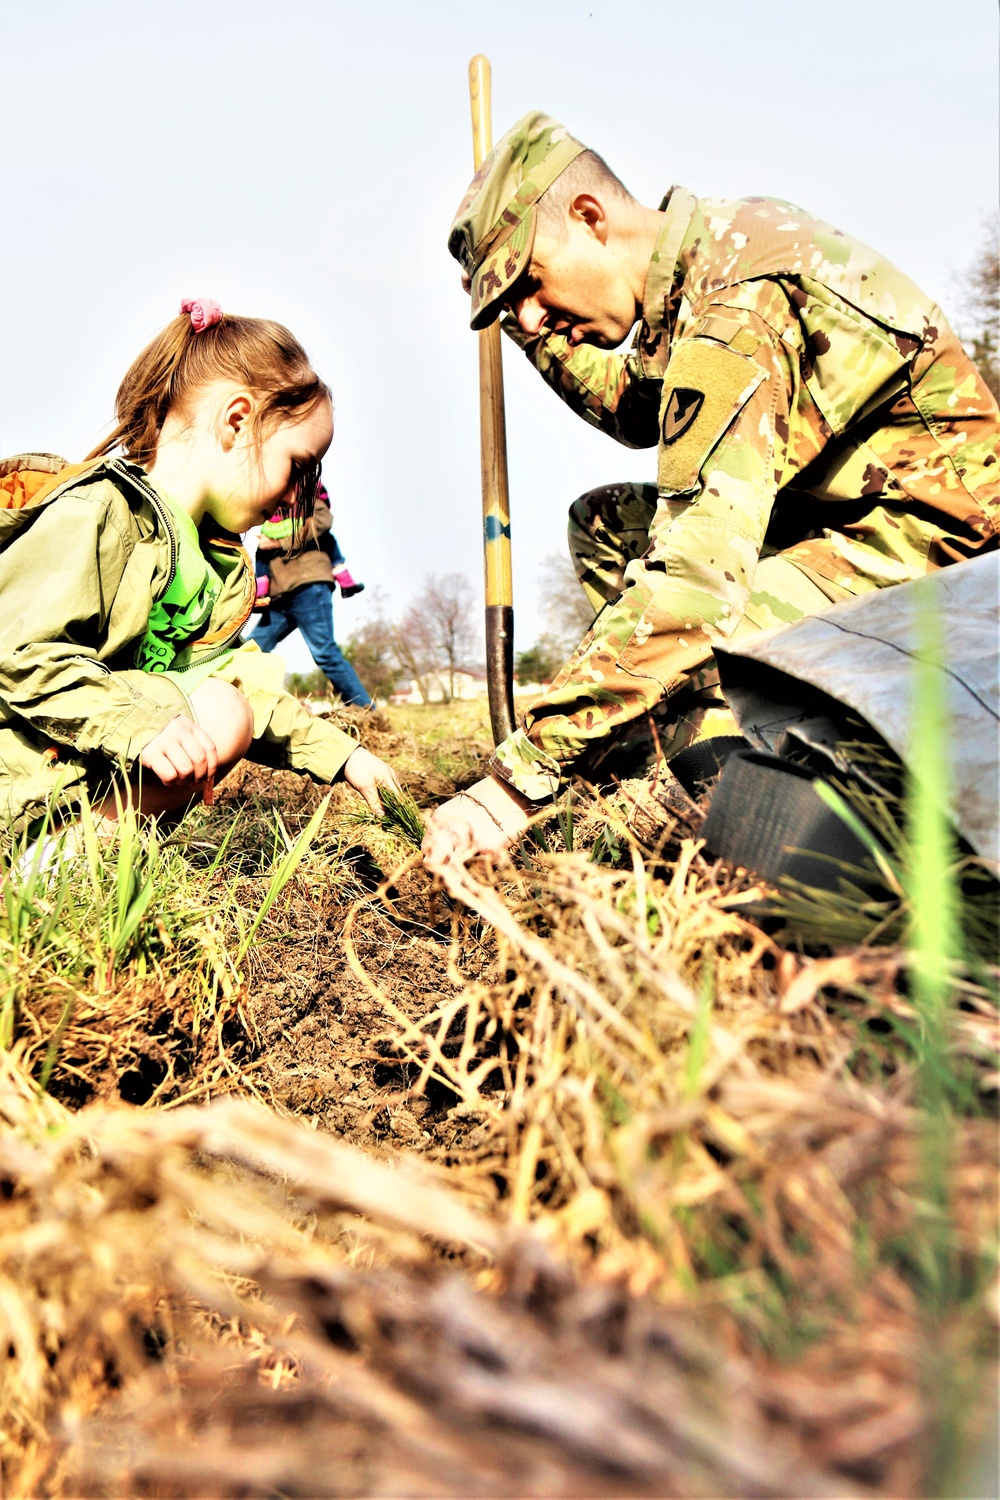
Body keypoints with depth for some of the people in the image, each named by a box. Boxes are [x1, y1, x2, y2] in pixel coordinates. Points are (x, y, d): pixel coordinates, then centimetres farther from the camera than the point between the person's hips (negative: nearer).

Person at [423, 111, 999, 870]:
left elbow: (693, 575, -36)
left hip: (929, 534, -10)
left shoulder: (735, 311, -26)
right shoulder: (716, 244, 5)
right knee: (603, 523, 9)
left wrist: (520, 776, -37)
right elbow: (637, 411, 26)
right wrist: (542, 334, 14)